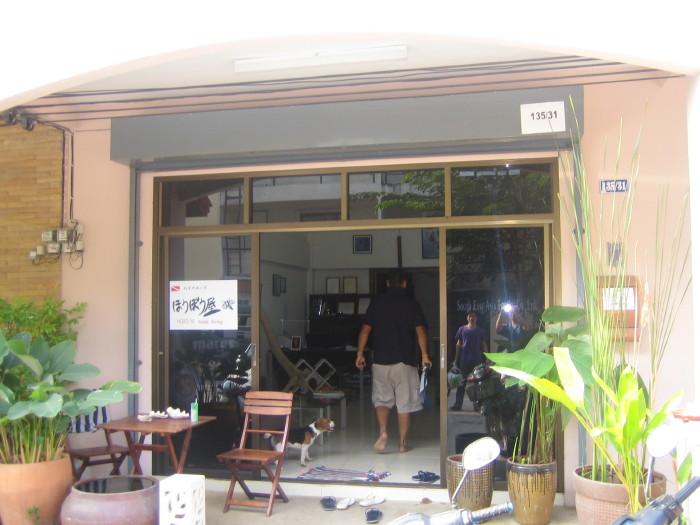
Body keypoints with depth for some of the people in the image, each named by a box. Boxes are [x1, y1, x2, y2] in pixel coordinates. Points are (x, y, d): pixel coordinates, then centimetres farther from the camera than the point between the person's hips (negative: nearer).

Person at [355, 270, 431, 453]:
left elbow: (366, 329, 0)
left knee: (381, 399, 12)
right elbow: (420, 330, -7)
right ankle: (402, 443, 9)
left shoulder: (377, 302, 4)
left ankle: (383, 432, -8)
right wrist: (424, 354, -2)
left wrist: (360, 353, 6)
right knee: (404, 403, 7)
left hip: (381, 360, 1)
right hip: (405, 360, -1)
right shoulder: (411, 303, 1)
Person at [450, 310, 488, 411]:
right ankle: (458, 404, 2)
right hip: (464, 360, 0)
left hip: (477, 360, 1)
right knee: (461, 383, 0)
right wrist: (456, 359, 3)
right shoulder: (462, 329, 4)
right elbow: (458, 344, 7)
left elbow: (484, 346, 8)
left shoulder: (480, 331, 6)